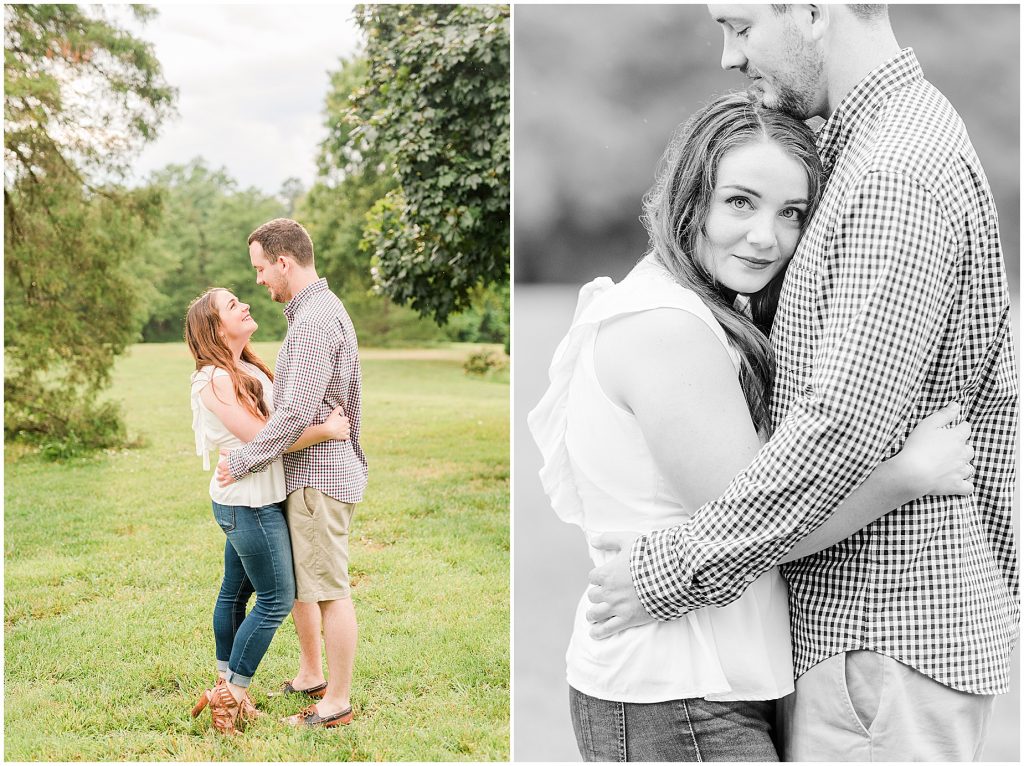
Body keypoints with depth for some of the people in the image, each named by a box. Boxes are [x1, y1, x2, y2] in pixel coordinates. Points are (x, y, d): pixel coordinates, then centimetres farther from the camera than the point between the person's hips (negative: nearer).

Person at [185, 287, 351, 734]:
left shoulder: (248, 369, 11)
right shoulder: (215, 379, -18)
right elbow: (261, 437, -22)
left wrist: (329, 418, -3)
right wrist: (326, 430, -20)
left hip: (248, 502, 9)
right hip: (249, 503, -9)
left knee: (235, 592, 16)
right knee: (276, 600, -4)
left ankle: (225, 688, 27)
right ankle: (231, 696, 5)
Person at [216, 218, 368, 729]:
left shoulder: (314, 319, -19)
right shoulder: (326, 310, 15)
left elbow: (297, 412, -25)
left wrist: (242, 461, -18)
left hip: (319, 475, -11)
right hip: (310, 472, 11)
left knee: (329, 590, -3)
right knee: (295, 581, 19)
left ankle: (336, 703, 6)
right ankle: (310, 677, 31)